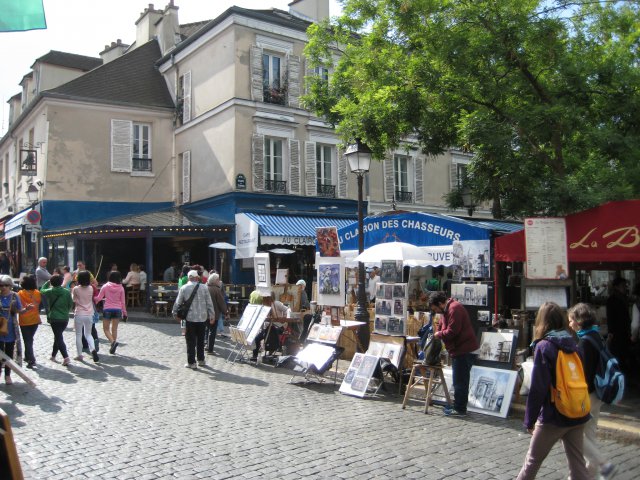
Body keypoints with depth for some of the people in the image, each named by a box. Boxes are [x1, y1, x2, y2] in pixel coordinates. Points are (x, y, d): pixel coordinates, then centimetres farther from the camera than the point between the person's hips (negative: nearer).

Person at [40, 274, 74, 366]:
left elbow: (42, 290, 14)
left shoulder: (50, 292, -7)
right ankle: (53, 355, 34)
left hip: (54, 318, -3)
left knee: (59, 338, -4)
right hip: (65, 318, 3)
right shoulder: (67, 292, -3)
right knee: (58, 336, 20)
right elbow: (71, 304, 2)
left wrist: (48, 282, 23)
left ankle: (66, 357, -18)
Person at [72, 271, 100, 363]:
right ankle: (93, 349, -7)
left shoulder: (76, 289, -11)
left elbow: (73, 299, 3)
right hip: (89, 314, 3)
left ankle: (79, 355, 13)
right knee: (88, 334, 16)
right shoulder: (91, 288, -3)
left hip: (79, 314, -3)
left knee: (78, 335, 9)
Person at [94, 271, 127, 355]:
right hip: (117, 310, 2)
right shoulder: (121, 288, -1)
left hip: (107, 309, -2)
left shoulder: (105, 286, -5)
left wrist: (94, 299, 21)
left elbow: (99, 298, -2)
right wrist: (124, 312, 10)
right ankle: (113, 349, 15)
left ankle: (113, 341, -18)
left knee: (106, 328, 8)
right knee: (114, 329, 11)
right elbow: (122, 301, 2)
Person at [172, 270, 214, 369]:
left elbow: (178, 302, 1)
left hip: (190, 318, -2)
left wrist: (174, 313, 17)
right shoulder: (203, 288, -1)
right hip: (202, 317, 2)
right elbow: (209, 303, 0)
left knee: (191, 341, 3)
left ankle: (191, 362, 4)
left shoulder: (184, 288, -4)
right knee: (200, 340, 15)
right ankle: (201, 360, 23)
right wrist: (212, 315, 9)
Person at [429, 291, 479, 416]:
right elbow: (442, 326, 23)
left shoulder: (454, 309, -19)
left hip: (464, 351, -11)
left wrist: (439, 334, -7)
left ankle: (459, 409, 1)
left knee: (460, 381, -5)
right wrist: (437, 333, 5)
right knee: (460, 380, 16)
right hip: (460, 350, 11)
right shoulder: (447, 309, 15)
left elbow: (451, 332, -23)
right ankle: (458, 406, 25)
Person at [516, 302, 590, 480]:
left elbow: (538, 388, -16)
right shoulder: (573, 344, 4)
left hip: (554, 417, -6)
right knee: (578, 463, 12)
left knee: (532, 461, 10)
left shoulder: (544, 347, -14)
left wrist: (529, 420, -10)